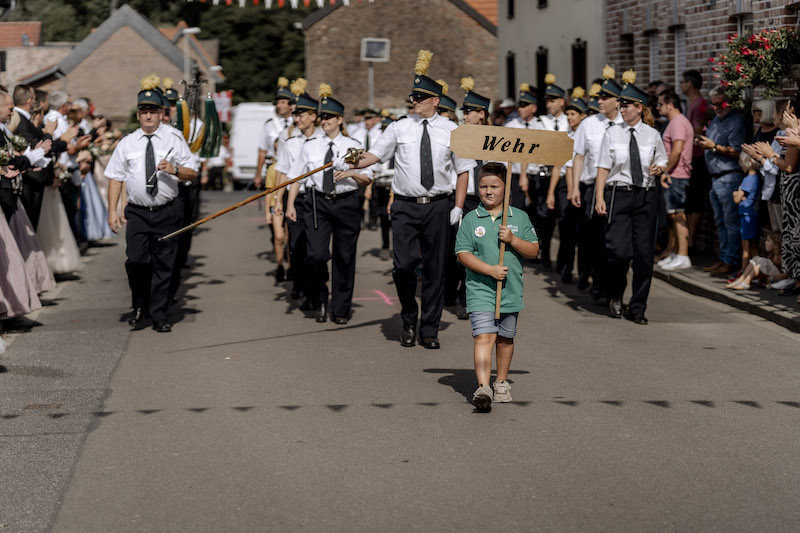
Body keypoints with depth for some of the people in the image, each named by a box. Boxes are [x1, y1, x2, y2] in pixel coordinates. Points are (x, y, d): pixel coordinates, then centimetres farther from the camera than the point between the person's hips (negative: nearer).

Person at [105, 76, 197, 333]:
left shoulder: (174, 139, 3)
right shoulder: (127, 143, 8)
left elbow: (192, 174, 2)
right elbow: (115, 177, 7)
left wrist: (175, 170, -19)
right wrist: (112, 211, -1)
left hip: (167, 212, 0)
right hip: (137, 213, 0)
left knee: (164, 265, 4)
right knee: (136, 261, -12)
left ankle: (160, 317, 15)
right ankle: (140, 307, 12)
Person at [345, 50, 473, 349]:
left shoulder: (450, 131, 5)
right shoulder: (399, 128, 4)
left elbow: (463, 170, 9)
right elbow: (376, 154, -3)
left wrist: (458, 207, 2)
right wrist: (357, 163, -24)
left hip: (437, 207, 0)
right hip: (405, 206, 0)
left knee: (435, 268, 3)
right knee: (404, 266, -7)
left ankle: (429, 330, 14)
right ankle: (409, 322, 17)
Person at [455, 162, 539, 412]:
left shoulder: (519, 218, 5)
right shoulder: (470, 219, 1)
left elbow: (533, 251, 4)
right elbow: (463, 253, -5)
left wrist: (512, 239, -14)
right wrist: (489, 269, -16)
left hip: (510, 290, 2)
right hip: (480, 289, -2)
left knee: (505, 338, 15)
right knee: (484, 337, -15)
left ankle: (501, 382, 33)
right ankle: (483, 387, -23)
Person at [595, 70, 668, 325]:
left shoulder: (652, 135, 7)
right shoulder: (612, 133, 4)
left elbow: (663, 162, 19)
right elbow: (603, 167, 2)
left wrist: (659, 168, -5)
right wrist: (599, 197, -7)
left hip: (646, 196, 2)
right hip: (618, 194, -2)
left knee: (644, 253, 1)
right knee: (620, 250, -13)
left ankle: (637, 308, 12)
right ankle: (615, 296, 16)